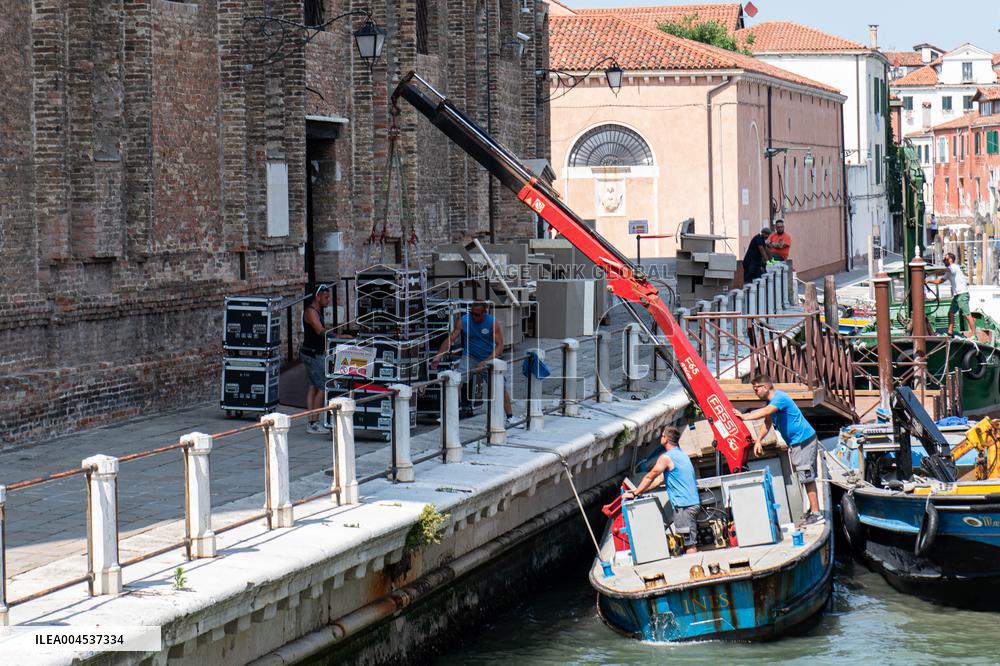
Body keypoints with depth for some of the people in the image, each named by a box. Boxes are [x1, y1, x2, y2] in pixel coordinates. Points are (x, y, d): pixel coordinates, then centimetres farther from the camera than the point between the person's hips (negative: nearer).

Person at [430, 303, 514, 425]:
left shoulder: (493, 323, -15)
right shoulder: (463, 321, -13)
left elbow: (500, 345, -17)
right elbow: (450, 339, -14)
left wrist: (486, 361, -30)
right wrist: (438, 356, -26)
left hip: (489, 358, 0)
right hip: (469, 357, 0)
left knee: (501, 387, 0)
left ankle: (510, 417, 15)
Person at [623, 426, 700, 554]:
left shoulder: (666, 457, -13)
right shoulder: (681, 453, 18)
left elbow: (650, 477, -6)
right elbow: (661, 479, 21)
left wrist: (635, 493, 5)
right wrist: (640, 490, 20)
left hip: (683, 505, -9)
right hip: (693, 502, 9)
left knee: (689, 543, -9)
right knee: (691, 540, 12)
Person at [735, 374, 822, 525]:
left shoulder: (779, 398, -20)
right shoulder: (770, 400, 13)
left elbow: (766, 412, -37)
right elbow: (768, 422, 18)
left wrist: (745, 417, -42)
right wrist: (758, 440, 7)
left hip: (804, 440, -10)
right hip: (795, 443, 10)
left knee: (807, 477, -10)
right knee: (806, 477, 15)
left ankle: (816, 513, -8)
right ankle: (813, 509, 22)